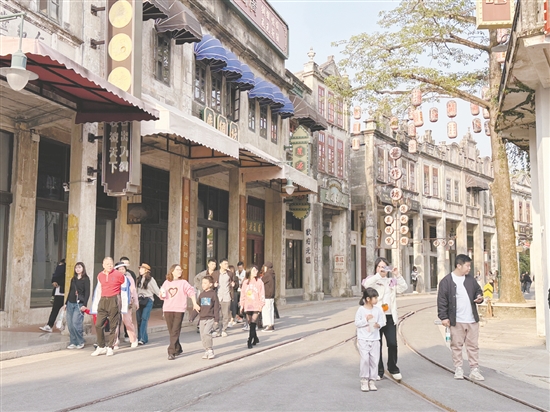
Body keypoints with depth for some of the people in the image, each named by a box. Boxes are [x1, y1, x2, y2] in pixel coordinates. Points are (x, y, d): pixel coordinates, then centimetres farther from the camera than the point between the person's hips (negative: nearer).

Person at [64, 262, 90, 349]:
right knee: (70, 324, 3)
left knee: (76, 323, -13)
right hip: (70, 303, 6)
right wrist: (66, 303, 17)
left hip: (79, 304, -6)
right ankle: (73, 342, 11)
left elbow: (87, 292, -7)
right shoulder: (73, 279, 16)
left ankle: (80, 342, 1)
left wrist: (84, 304, -15)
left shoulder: (86, 279, -2)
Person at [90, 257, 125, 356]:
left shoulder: (118, 275, -4)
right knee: (98, 325, -2)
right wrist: (95, 304, 18)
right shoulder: (100, 275, 10)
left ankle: (110, 347, 9)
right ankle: (101, 347, 10)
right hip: (103, 300, 4)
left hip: (114, 301, -4)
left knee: (113, 326, 0)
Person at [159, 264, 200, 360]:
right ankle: (178, 349, 24)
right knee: (171, 332, 9)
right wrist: (161, 295, -9)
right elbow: (163, 297, 14)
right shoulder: (166, 282, 10)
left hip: (179, 310, -3)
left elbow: (191, 292, -2)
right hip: (167, 310, 3)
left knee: (175, 332, -8)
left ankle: (171, 352, -9)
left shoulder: (183, 282, 3)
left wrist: (195, 303, -13)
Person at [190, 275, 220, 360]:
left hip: (210, 318, -6)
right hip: (202, 318, 6)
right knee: (202, 335, 5)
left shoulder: (213, 294, -4)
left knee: (206, 333, -20)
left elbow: (216, 307, -4)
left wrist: (217, 319, -8)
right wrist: (192, 317, 11)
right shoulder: (201, 294, 11)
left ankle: (210, 350, -9)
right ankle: (206, 351, 17)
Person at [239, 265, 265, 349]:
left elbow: (262, 294, 0)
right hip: (248, 306, 3)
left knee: (253, 323, -11)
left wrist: (261, 304, -7)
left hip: (256, 306, -3)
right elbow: (242, 294, 10)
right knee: (250, 324, 9)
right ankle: (255, 339, 27)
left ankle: (250, 341, -10)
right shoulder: (245, 282, 6)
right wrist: (241, 305, 7)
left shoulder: (259, 281, 1)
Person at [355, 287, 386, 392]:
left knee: (374, 360, 4)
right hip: (363, 339, -3)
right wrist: (366, 319, -18)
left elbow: (382, 321, 6)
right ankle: (364, 380, 1)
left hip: (375, 339, 4)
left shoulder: (378, 310, 3)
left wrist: (378, 324, -15)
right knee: (365, 359, -10)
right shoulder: (361, 310, -7)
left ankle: (372, 380, 15)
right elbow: (357, 323, -6)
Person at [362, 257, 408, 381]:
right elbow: (366, 284, -18)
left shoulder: (392, 281, 15)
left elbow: (404, 287, 0)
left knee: (392, 343, 1)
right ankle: (378, 371, 12)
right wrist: (378, 274, -23)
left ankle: (393, 369, 18)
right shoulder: (372, 280, 4)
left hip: (390, 317, 3)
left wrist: (397, 275, -12)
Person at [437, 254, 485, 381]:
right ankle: (458, 369, 16)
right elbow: (442, 300, -8)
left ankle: (474, 370, 15)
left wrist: (479, 298, -1)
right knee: (457, 345, 5)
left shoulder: (471, 279, 8)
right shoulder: (446, 281, -8)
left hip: (472, 320, 4)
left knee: (473, 345, 8)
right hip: (456, 321, -4)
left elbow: (478, 290, 22)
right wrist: (443, 317, -11)